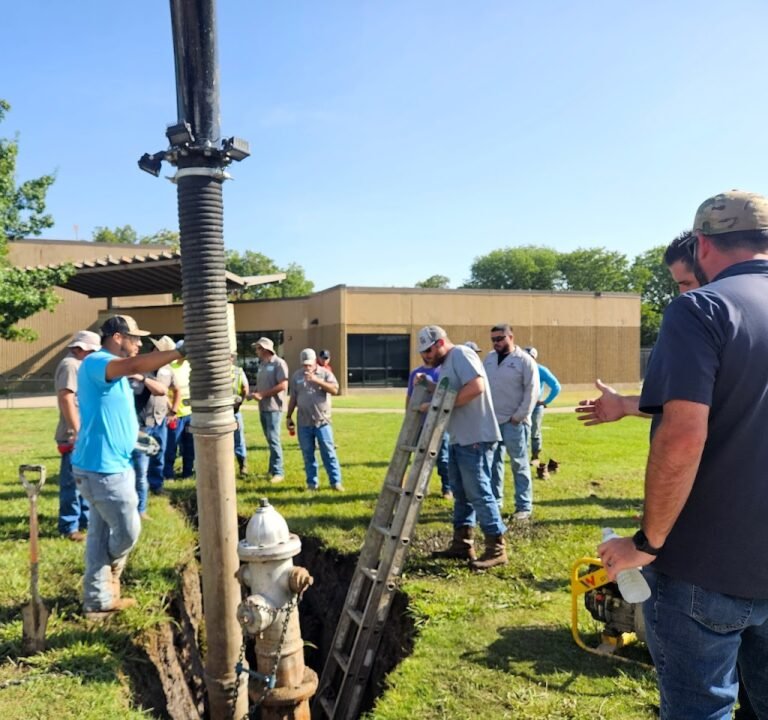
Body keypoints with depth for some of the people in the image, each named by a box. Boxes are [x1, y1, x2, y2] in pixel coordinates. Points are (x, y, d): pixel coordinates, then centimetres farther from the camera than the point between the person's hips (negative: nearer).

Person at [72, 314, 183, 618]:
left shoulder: (113, 370, 15)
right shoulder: (95, 363, -16)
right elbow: (134, 365, -38)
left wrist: (135, 439, 13)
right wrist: (180, 351, -42)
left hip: (114, 465, 10)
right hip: (102, 468, -10)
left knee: (102, 533, 15)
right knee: (128, 531, 2)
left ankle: (99, 600, 24)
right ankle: (110, 574, 30)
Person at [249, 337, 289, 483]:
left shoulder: (278, 363, -10)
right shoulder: (262, 364, 16)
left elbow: (283, 385, -18)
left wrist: (262, 394, -18)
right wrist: (254, 393, 0)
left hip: (273, 407, -8)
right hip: (262, 407, 8)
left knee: (273, 439, -8)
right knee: (269, 439, 12)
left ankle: (278, 472, -3)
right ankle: (272, 468, 20)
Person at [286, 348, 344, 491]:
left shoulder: (325, 374, 1)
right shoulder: (296, 376, 8)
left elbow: (334, 390, -15)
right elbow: (293, 398, 12)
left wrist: (316, 380, -21)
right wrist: (289, 417, 10)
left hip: (322, 421, -2)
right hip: (304, 423, 2)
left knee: (328, 452, 0)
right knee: (308, 454, 7)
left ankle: (335, 481, 6)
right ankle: (312, 482, 17)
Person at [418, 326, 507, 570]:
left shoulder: (461, 354, -13)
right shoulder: (444, 364, 18)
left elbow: (477, 386, -26)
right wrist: (427, 384, 9)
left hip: (475, 438, -11)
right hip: (458, 439, 11)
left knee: (478, 493, -5)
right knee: (460, 492, 15)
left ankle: (496, 548, 4)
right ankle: (462, 543, 24)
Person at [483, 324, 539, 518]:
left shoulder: (525, 360, -7)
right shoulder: (489, 358, 10)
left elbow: (532, 392, -10)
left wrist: (519, 417, -13)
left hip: (514, 422, -5)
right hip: (491, 421, 5)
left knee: (519, 465, 0)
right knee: (492, 463, 11)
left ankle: (524, 507, 7)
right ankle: (494, 501, 22)